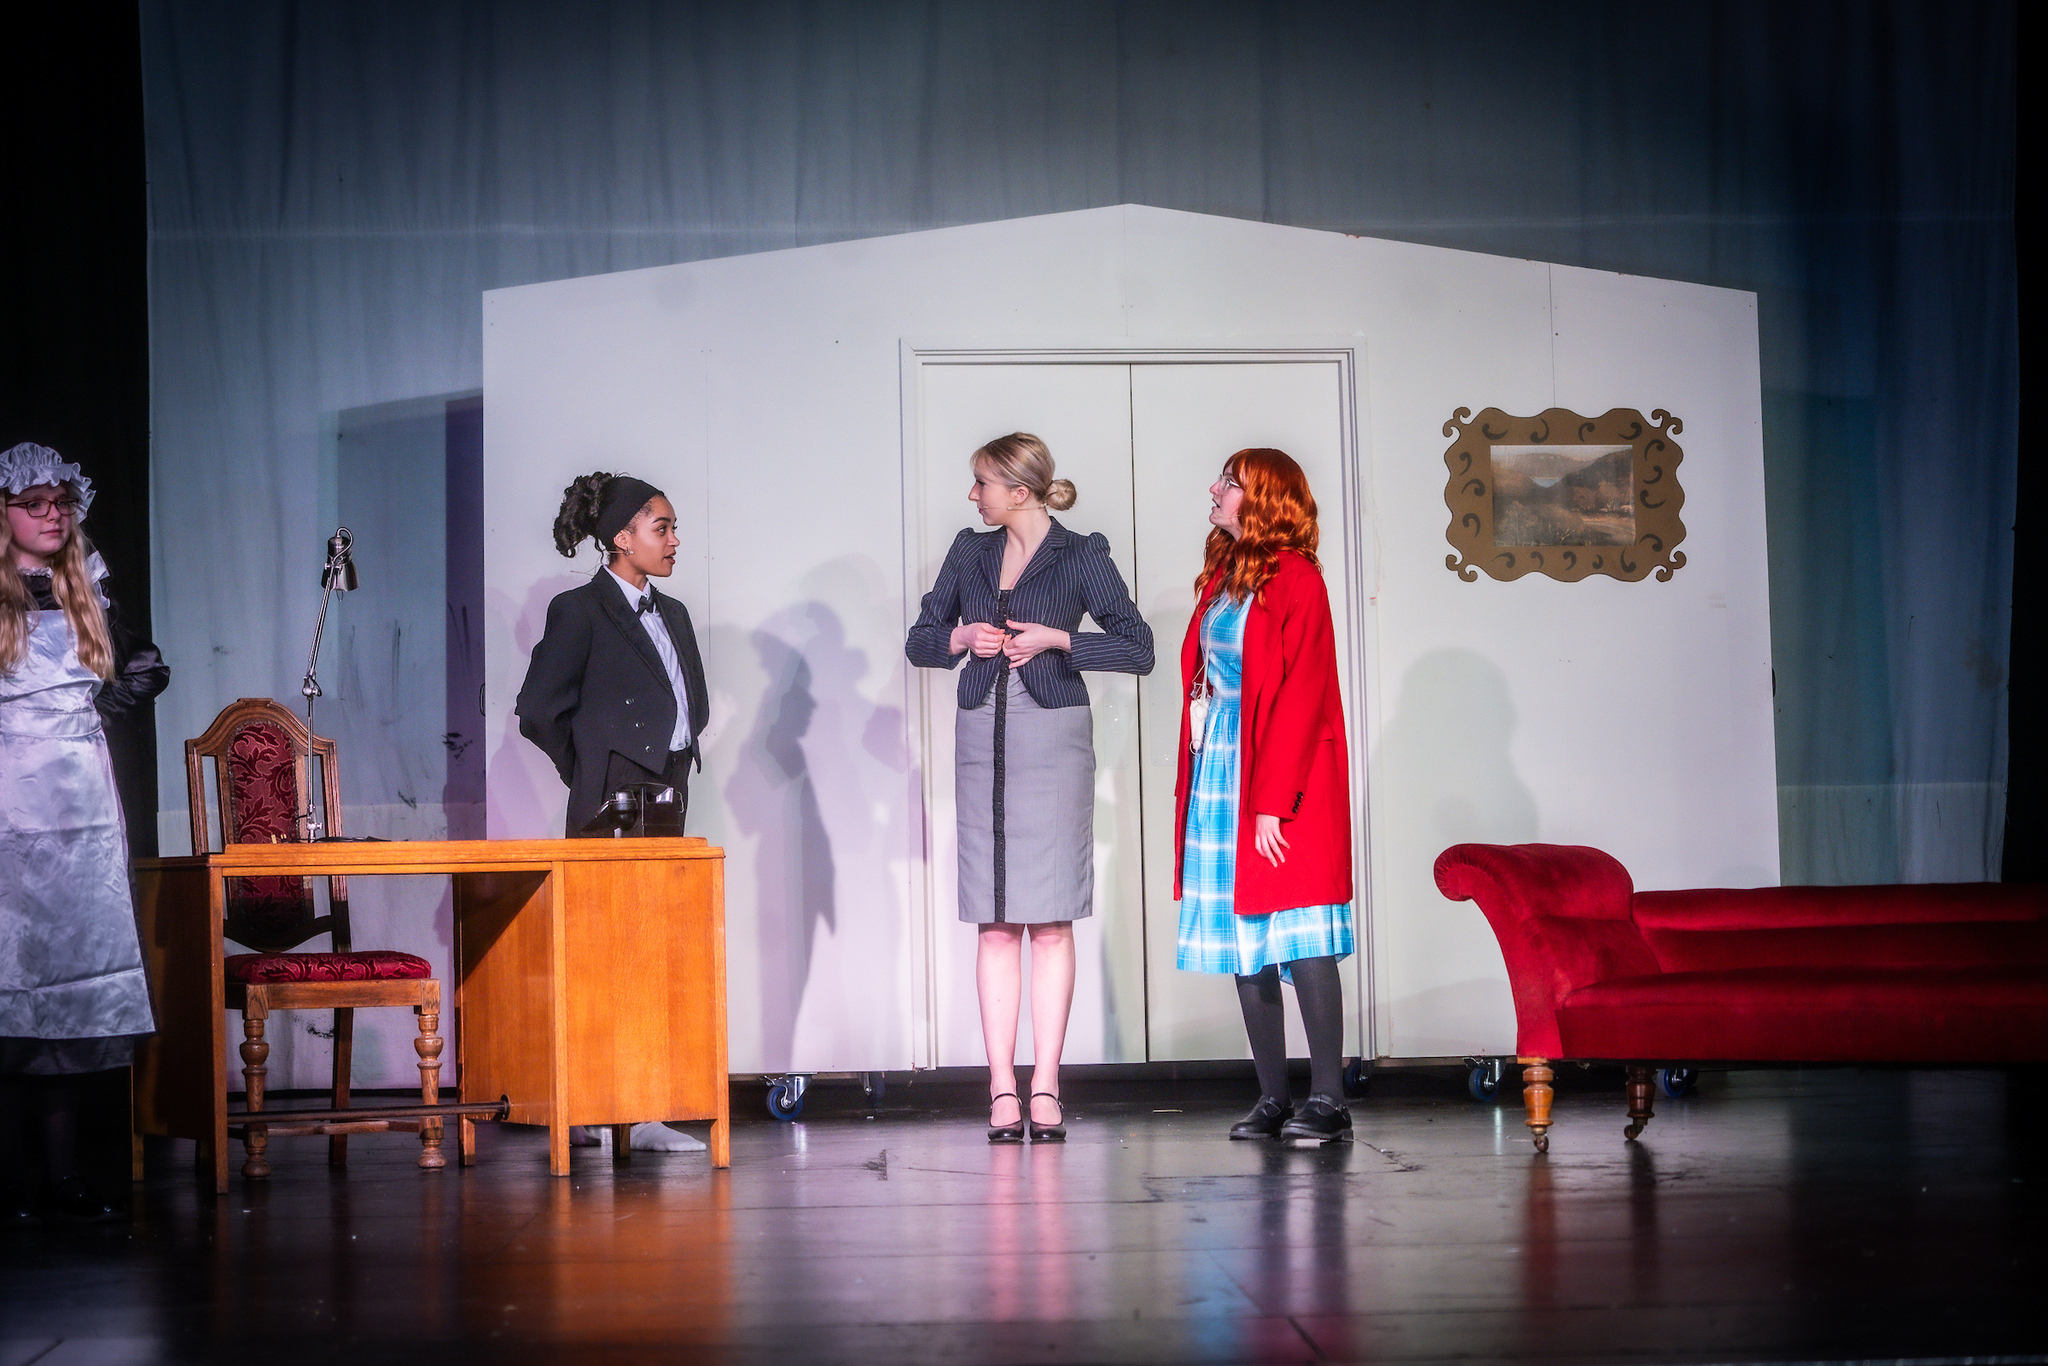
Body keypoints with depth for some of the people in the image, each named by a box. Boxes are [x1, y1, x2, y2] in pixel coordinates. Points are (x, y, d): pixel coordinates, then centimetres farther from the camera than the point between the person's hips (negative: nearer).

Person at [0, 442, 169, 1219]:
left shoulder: (87, 595, 15)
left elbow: (147, 668, 24)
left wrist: (102, 705, 9)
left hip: (85, 808, 5)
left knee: (77, 983, 2)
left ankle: (63, 1174, 5)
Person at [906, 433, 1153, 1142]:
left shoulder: (1081, 556, 2)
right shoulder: (969, 551, 14)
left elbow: (1138, 649, -1)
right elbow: (919, 641, 18)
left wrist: (1057, 639, -10)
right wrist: (960, 638, -2)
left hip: (1053, 738, -3)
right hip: (982, 737, 4)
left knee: (1050, 920, -4)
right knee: (994, 923, 0)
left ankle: (1045, 1089, -1)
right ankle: (1002, 1091, 0)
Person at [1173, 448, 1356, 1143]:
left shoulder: (1295, 578, -8)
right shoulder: (1221, 578, 16)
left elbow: (1301, 696, -14)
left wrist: (1274, 800, -19)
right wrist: (1194, 787, 9)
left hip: (1286, 782, -8)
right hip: (1219, 774, 8)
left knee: (1298, 937, -9)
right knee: (1242, 939, 6)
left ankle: (1327, 1098, -6)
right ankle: (1273, 1097, 10)